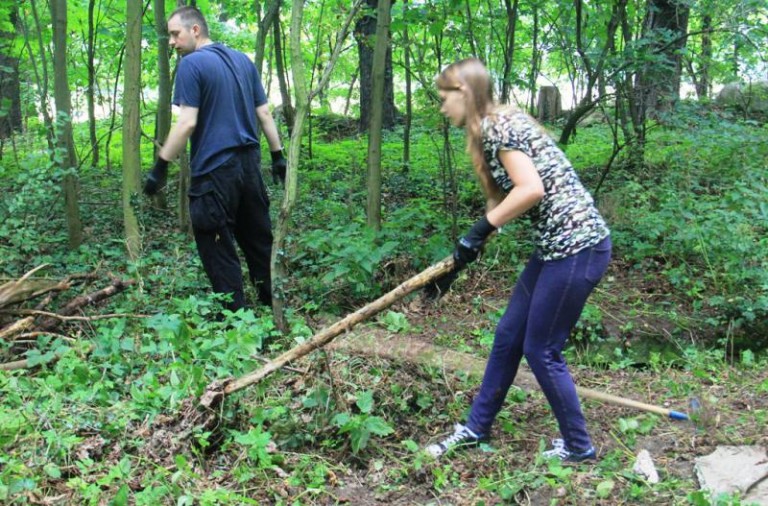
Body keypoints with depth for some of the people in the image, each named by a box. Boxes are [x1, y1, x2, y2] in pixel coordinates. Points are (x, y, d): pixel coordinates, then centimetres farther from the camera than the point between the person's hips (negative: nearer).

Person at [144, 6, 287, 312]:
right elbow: (265, 114, 13)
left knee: (219, 252, 1)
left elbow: (187, 123, -16)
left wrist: (160, 168, -13)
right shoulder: (243, 60, 13)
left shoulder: (191, 64, -9)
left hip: (214, 171, -7)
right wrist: (278, 155, 19)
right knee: (259, 241, 16)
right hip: (249, 165, 7)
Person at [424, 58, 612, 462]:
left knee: (541, 349, 1)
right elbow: (504, 197, 17)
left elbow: (531, 190, -24)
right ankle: (477, 428, 30)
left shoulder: (498, 125, -14)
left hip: (577, 246, -10)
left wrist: (479, 231, -17)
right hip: (556, 245, 10)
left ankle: (578, 446, 20)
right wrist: (462, 255, 19)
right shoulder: (494, 128, 15)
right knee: (508, 335, 15)